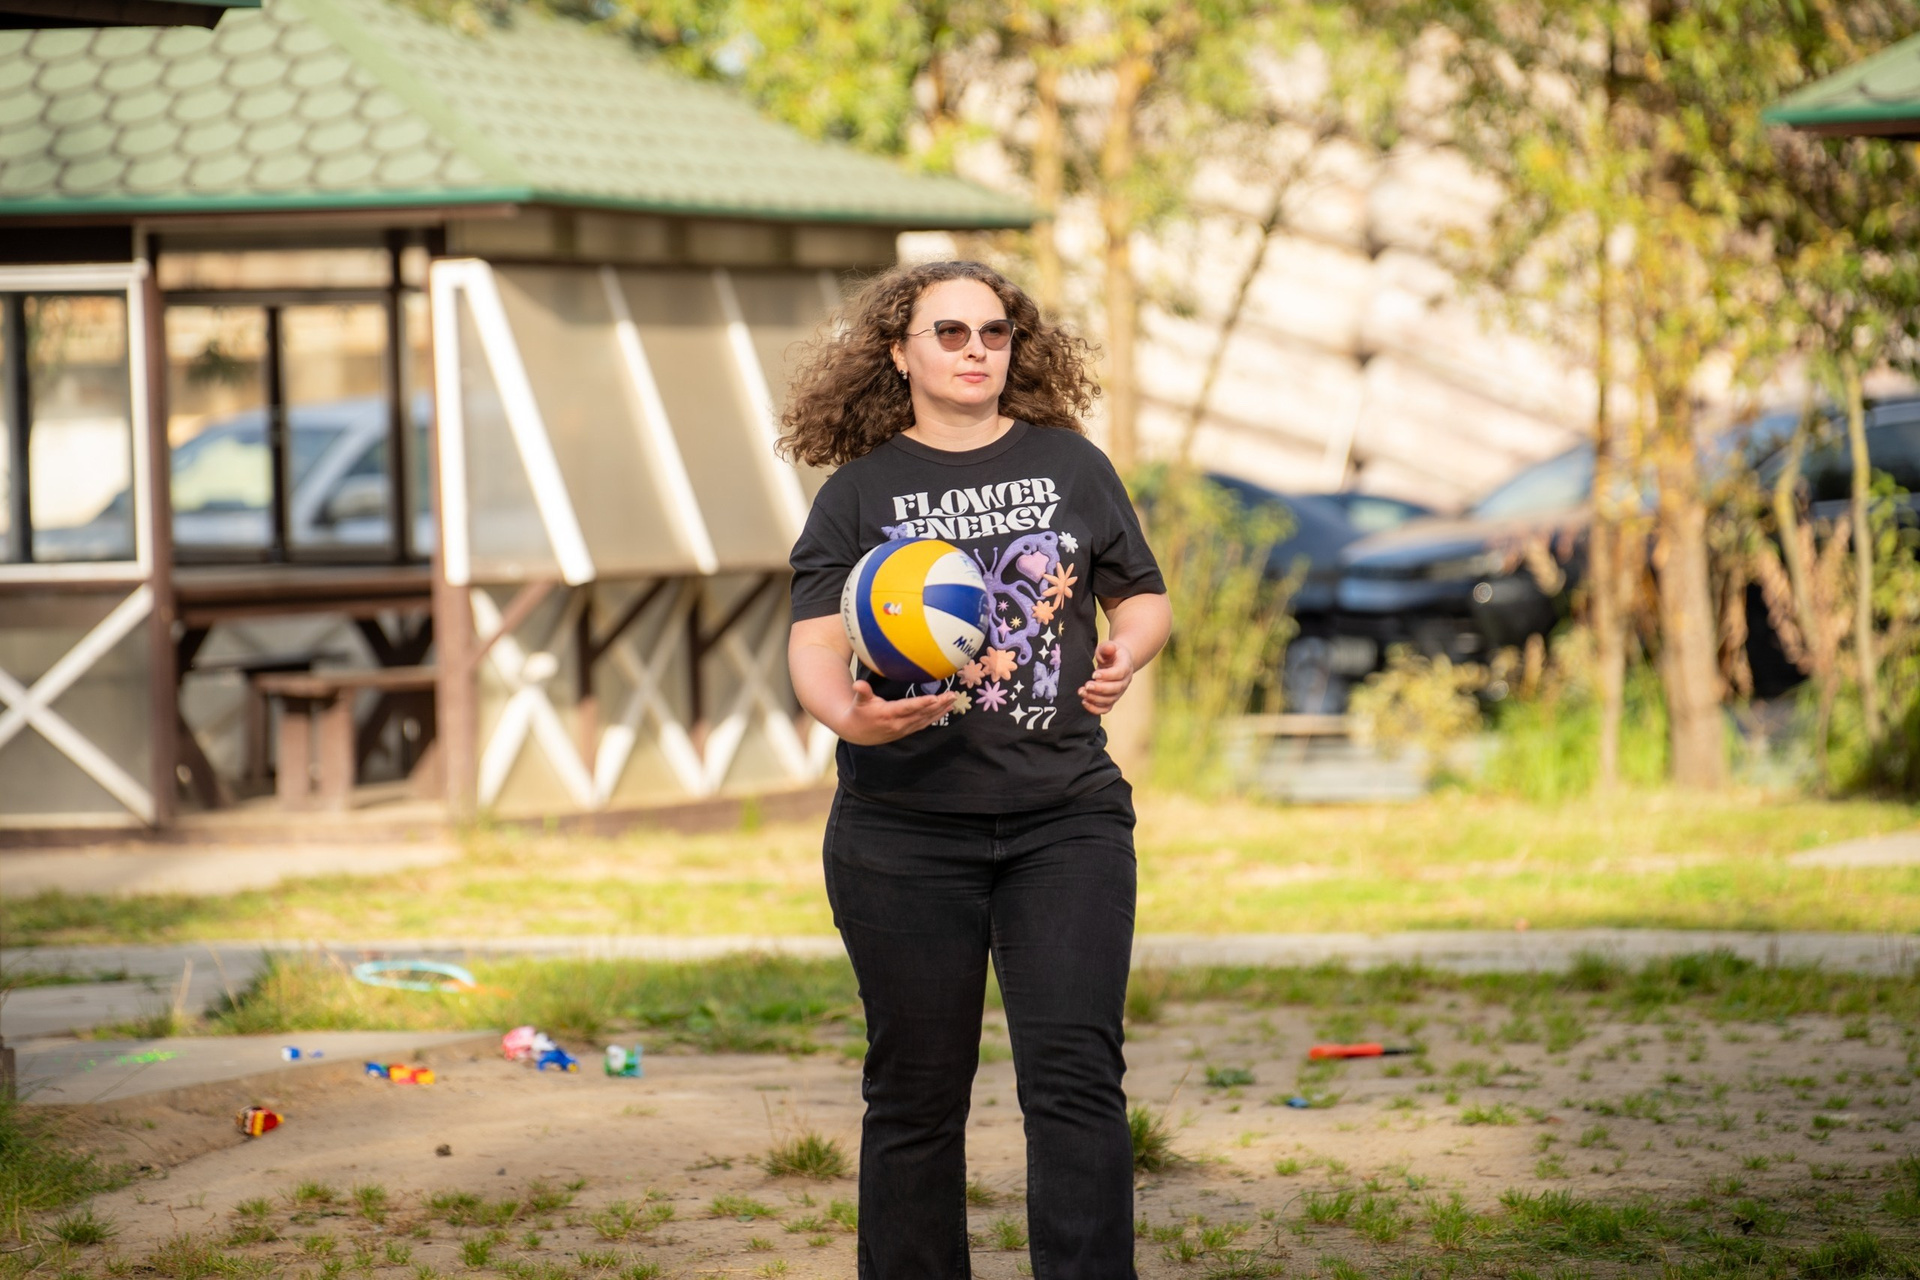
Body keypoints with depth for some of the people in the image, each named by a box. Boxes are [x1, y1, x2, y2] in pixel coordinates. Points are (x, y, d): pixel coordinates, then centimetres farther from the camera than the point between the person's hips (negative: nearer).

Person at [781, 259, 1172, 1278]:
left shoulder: (1069, 465, 10)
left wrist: (1125, 654, -7)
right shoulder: (862, 489, 4)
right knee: (917, 1091, 6)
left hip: (1065, 819, 1)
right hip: (905, 832, 0)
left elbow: (1144, 596, 17)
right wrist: (848, 711, -27)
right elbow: (813, 642, -5)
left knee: (1075, 1071, -10)